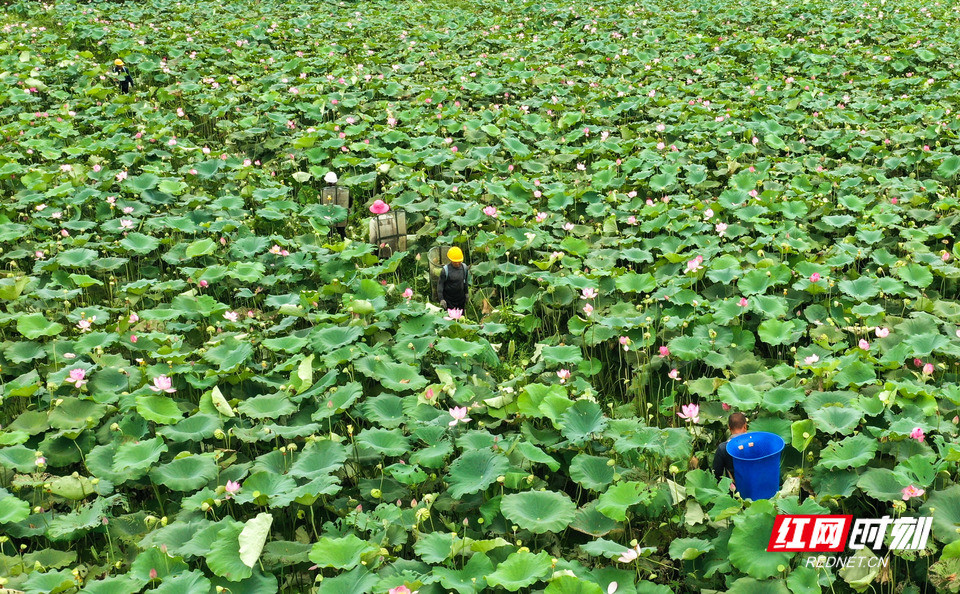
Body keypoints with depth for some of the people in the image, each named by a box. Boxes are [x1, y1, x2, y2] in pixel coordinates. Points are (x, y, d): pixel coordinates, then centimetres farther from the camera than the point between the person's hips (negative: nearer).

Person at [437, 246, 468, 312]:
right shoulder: (445, 270, -16)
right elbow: (440, 284, -10)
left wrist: (466, 293, 17)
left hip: (461, 298, 4)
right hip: (449, 299, -4)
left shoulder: (464, 267, -2)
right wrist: (441, 299, -14)